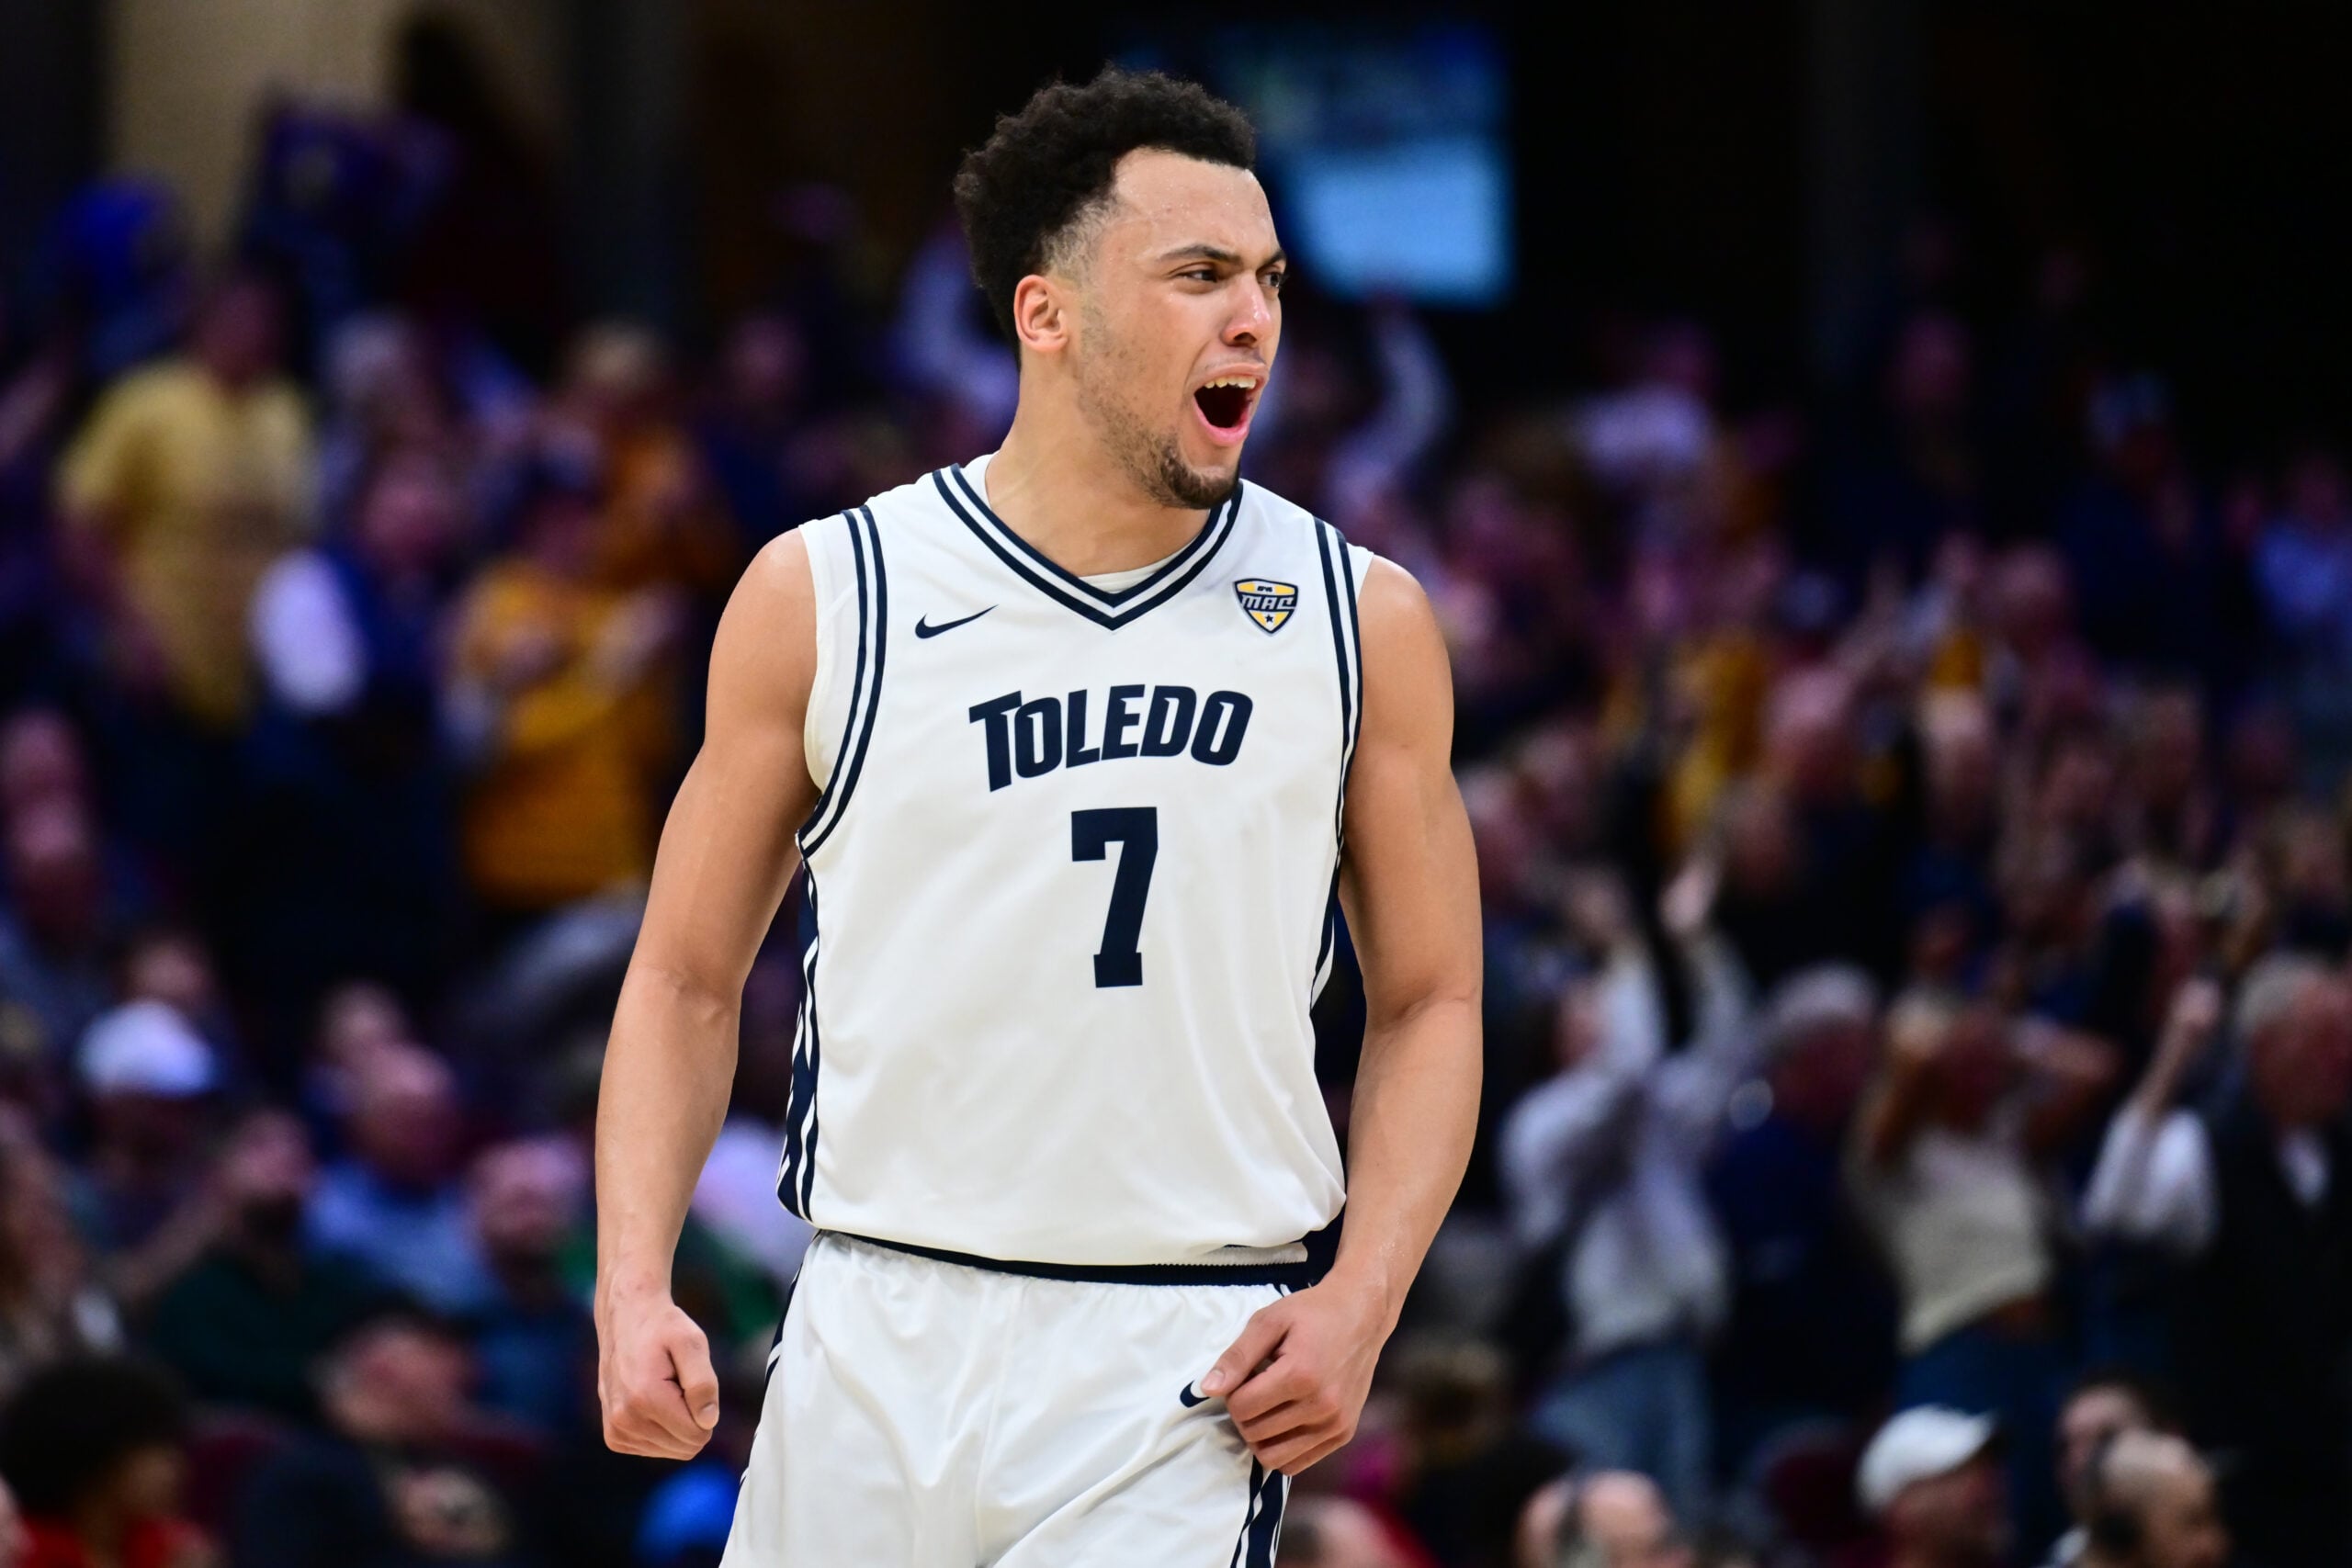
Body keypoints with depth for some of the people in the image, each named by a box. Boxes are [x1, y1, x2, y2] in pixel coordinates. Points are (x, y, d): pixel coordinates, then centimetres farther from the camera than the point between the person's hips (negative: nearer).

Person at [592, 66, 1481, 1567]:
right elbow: (687, 980, 9)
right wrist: (635, 1286, -5)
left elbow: (1429, 1006, 10)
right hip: (877, 1347, 1)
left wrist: (1360, 1301, -6)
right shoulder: (822, 598, 2)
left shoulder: (1362, 624, 5)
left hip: (1184, 1372, -1)